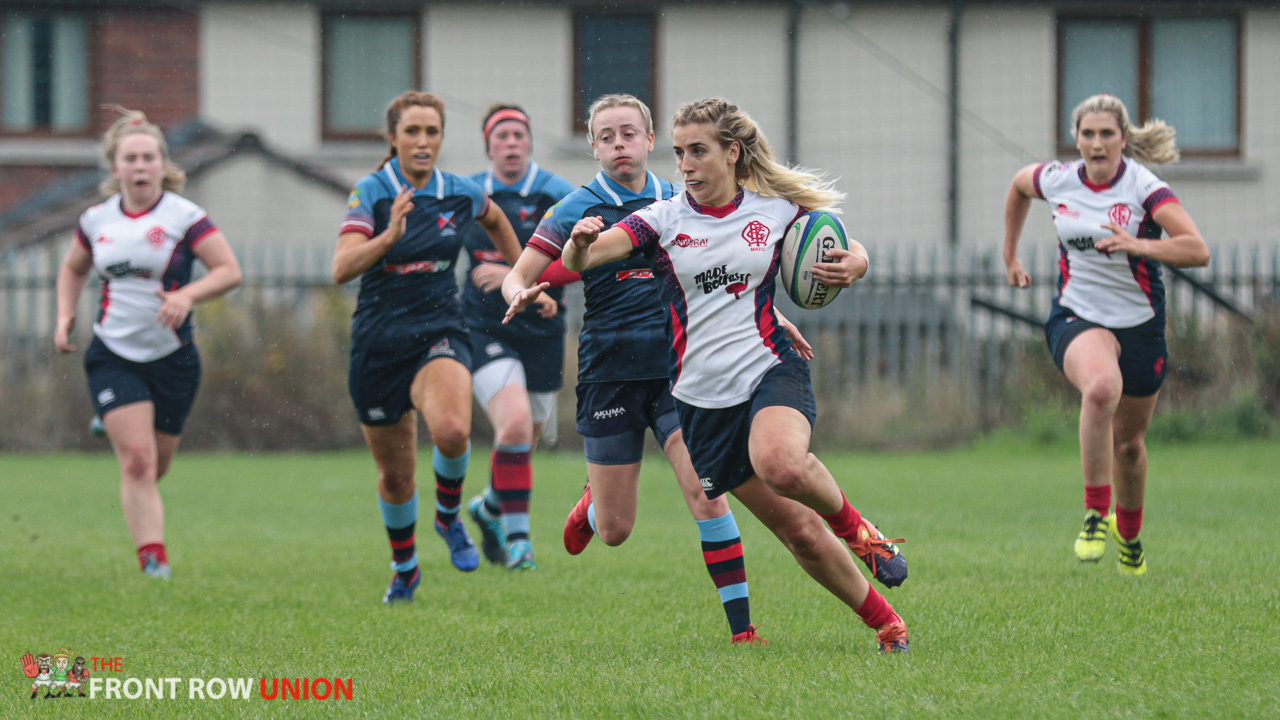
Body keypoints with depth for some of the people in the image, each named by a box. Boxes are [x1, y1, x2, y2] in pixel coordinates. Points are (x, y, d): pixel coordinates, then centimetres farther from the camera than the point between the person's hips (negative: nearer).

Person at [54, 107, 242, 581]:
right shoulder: (97, 220, 4)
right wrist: (65, 317, 7)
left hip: (172, 359, 0)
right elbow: (73, 270, 23)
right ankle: (153, 560, -17)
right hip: (113, 358, 0)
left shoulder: (184, 217, -7)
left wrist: (188, 295, -27)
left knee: (154, 467, 9)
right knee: (137, 460, -16)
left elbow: (229, 271, -10)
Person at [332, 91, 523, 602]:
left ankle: (449, 516, -1)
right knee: (396, 476, 10)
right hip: (378, 344, 0)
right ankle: (404, 568, 36)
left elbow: (495, 220, 25)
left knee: (452, 430, -31)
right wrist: (389, 235, -37)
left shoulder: (462, 195, -1)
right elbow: (342, 268, -23)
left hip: (439, 334, 0)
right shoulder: (370, 193, -9)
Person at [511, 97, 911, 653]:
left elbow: (848, 252, 15)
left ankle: (856, 527, -5)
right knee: (797, 531, -1)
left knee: (782, 465, -35)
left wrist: (852, 265, -9)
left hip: (770, 372, -2)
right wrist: (580, 244, -37)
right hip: (702, 395, 2)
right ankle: (886, 624, 16)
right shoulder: (663, 220, 1)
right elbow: (579, 260, -12)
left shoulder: (777, 210, 2)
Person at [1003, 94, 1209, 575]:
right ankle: (1095, 514, -26)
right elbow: (1019, 184, 21)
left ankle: (1128, 533, 43)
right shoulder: (1057, 181, -5)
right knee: (1101, 387, -34)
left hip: (1140, 325, 0)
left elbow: (1197, 251, -27)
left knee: (1129, 441, 13)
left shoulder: (1144, 188, -15)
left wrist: (1139, 245, -41)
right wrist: (1010, 256, 25)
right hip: (1077, 318, 0)